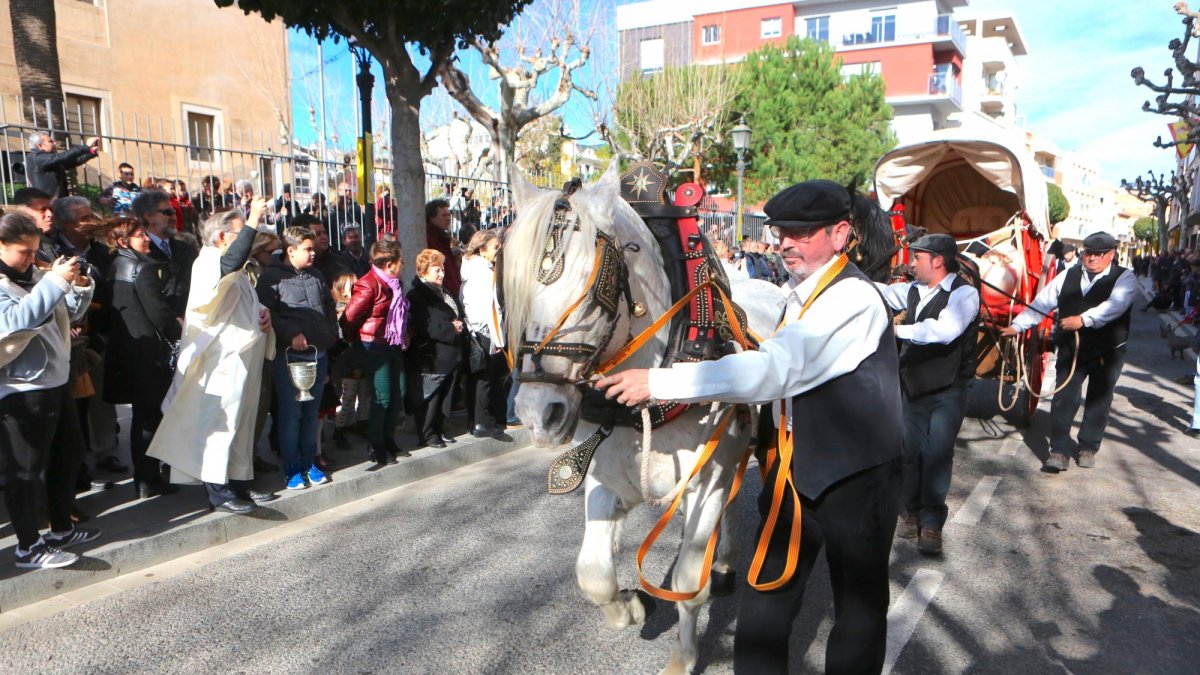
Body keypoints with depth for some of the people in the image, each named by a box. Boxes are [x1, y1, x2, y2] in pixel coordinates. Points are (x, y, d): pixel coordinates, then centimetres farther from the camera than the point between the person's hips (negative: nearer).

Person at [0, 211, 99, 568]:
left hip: (55, 381, 9)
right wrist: (54, 282, -33)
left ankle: (61, 529, 32)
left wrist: (80, 288, -4)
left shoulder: (34, 276, 9)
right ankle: (29, 547, 11)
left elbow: (70, 312, 16)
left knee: (69, 454, 18)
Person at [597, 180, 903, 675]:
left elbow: (776, 368, -33)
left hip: (856, 475, -8)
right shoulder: (801, 294, 8)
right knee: (765, 589, 13)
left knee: (859, 602, 11)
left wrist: (659, 382, -34)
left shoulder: (854, 299, -22)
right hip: (796, 467, 8)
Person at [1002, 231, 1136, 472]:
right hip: (1070, 350, 2)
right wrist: (1017, 326, -7)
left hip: (1108, 352, -2)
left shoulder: (1124, 278, -6)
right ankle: (1059, 451, 2)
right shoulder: (1068, 276, 5)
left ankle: (1088, 448, 27)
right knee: (1063, 399, -3)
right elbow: (1041, 302, 2)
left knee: (1098, 401, 11)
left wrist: (1083, 319, -37)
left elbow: (1115, 305, -25)